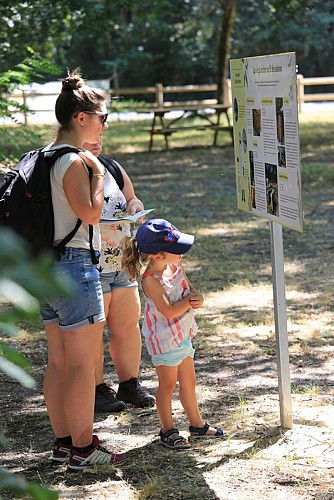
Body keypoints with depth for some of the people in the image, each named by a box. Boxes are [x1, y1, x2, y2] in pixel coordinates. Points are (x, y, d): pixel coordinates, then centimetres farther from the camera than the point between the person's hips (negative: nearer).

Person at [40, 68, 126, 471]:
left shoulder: (44, 157, 12)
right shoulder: (73, 162, -15)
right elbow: (91, 213, -20)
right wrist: (98, 172, -9)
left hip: (48, 266, 10)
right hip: (75, 265, -10)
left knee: (58, 362, 13)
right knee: (83, 363, -2)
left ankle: (63, 442, 21)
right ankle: (83, 449, 4)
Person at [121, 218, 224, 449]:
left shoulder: (176, 267, 1)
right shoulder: (150, 280, -23)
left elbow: (191, 291, 8)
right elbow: (169, 311, -28)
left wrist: (198, 298, -15)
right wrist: (189, 300, -17)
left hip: (183, 334, 8)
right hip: (164, 339, -8)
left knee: (188, 382, 18)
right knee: (168, 385, 4)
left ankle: (197, 424, 31)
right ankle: (168, 430, 17)